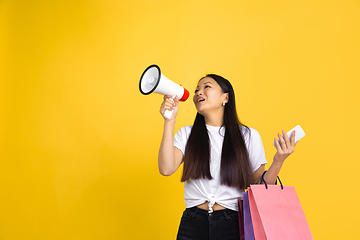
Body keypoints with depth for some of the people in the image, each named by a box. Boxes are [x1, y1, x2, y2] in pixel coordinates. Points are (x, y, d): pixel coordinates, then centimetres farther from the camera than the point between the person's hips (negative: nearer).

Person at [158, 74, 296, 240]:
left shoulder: (248, 136, 2)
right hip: (193, 222, 1)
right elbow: (166, 169, -12)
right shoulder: (186, 134, 5)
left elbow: (259, 187, 4)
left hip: (232, 224, -1)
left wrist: (278, 162, -13)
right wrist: (169, 121, -11)